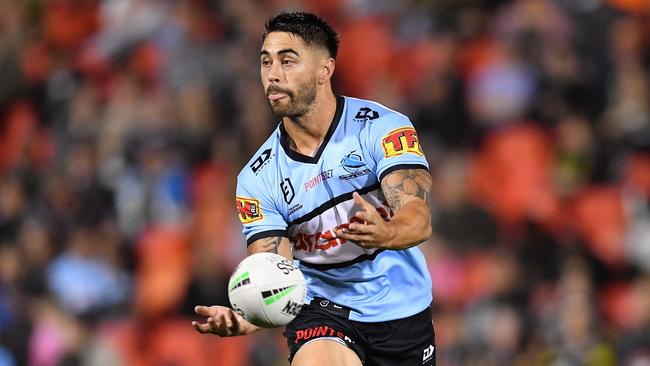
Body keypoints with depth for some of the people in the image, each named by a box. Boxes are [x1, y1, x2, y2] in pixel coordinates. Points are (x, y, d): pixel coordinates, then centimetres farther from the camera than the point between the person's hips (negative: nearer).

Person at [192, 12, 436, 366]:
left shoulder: (383, 127, -10)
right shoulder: (257, 178, -6)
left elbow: (419, 219, -21)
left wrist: (384, 233, -46)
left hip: (402, 310, 1)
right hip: (323, 309, -1)